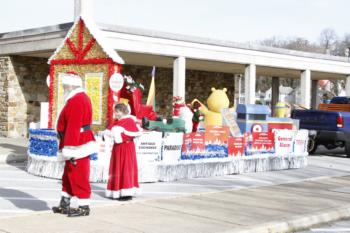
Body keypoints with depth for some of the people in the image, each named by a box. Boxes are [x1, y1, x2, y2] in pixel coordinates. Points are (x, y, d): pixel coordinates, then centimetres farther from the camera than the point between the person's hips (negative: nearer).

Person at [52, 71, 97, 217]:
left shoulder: (76, 101, -17)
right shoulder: (81, 98, 17)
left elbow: (73, 127, -23)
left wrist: (69, 149, -25)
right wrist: (68, 148, 22)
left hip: (78, 145, -11)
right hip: (79, 143, 11)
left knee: (79, 177, -4)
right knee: (68, 176, 16)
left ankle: (84, 208, 3)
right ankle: (64, 205, 24)